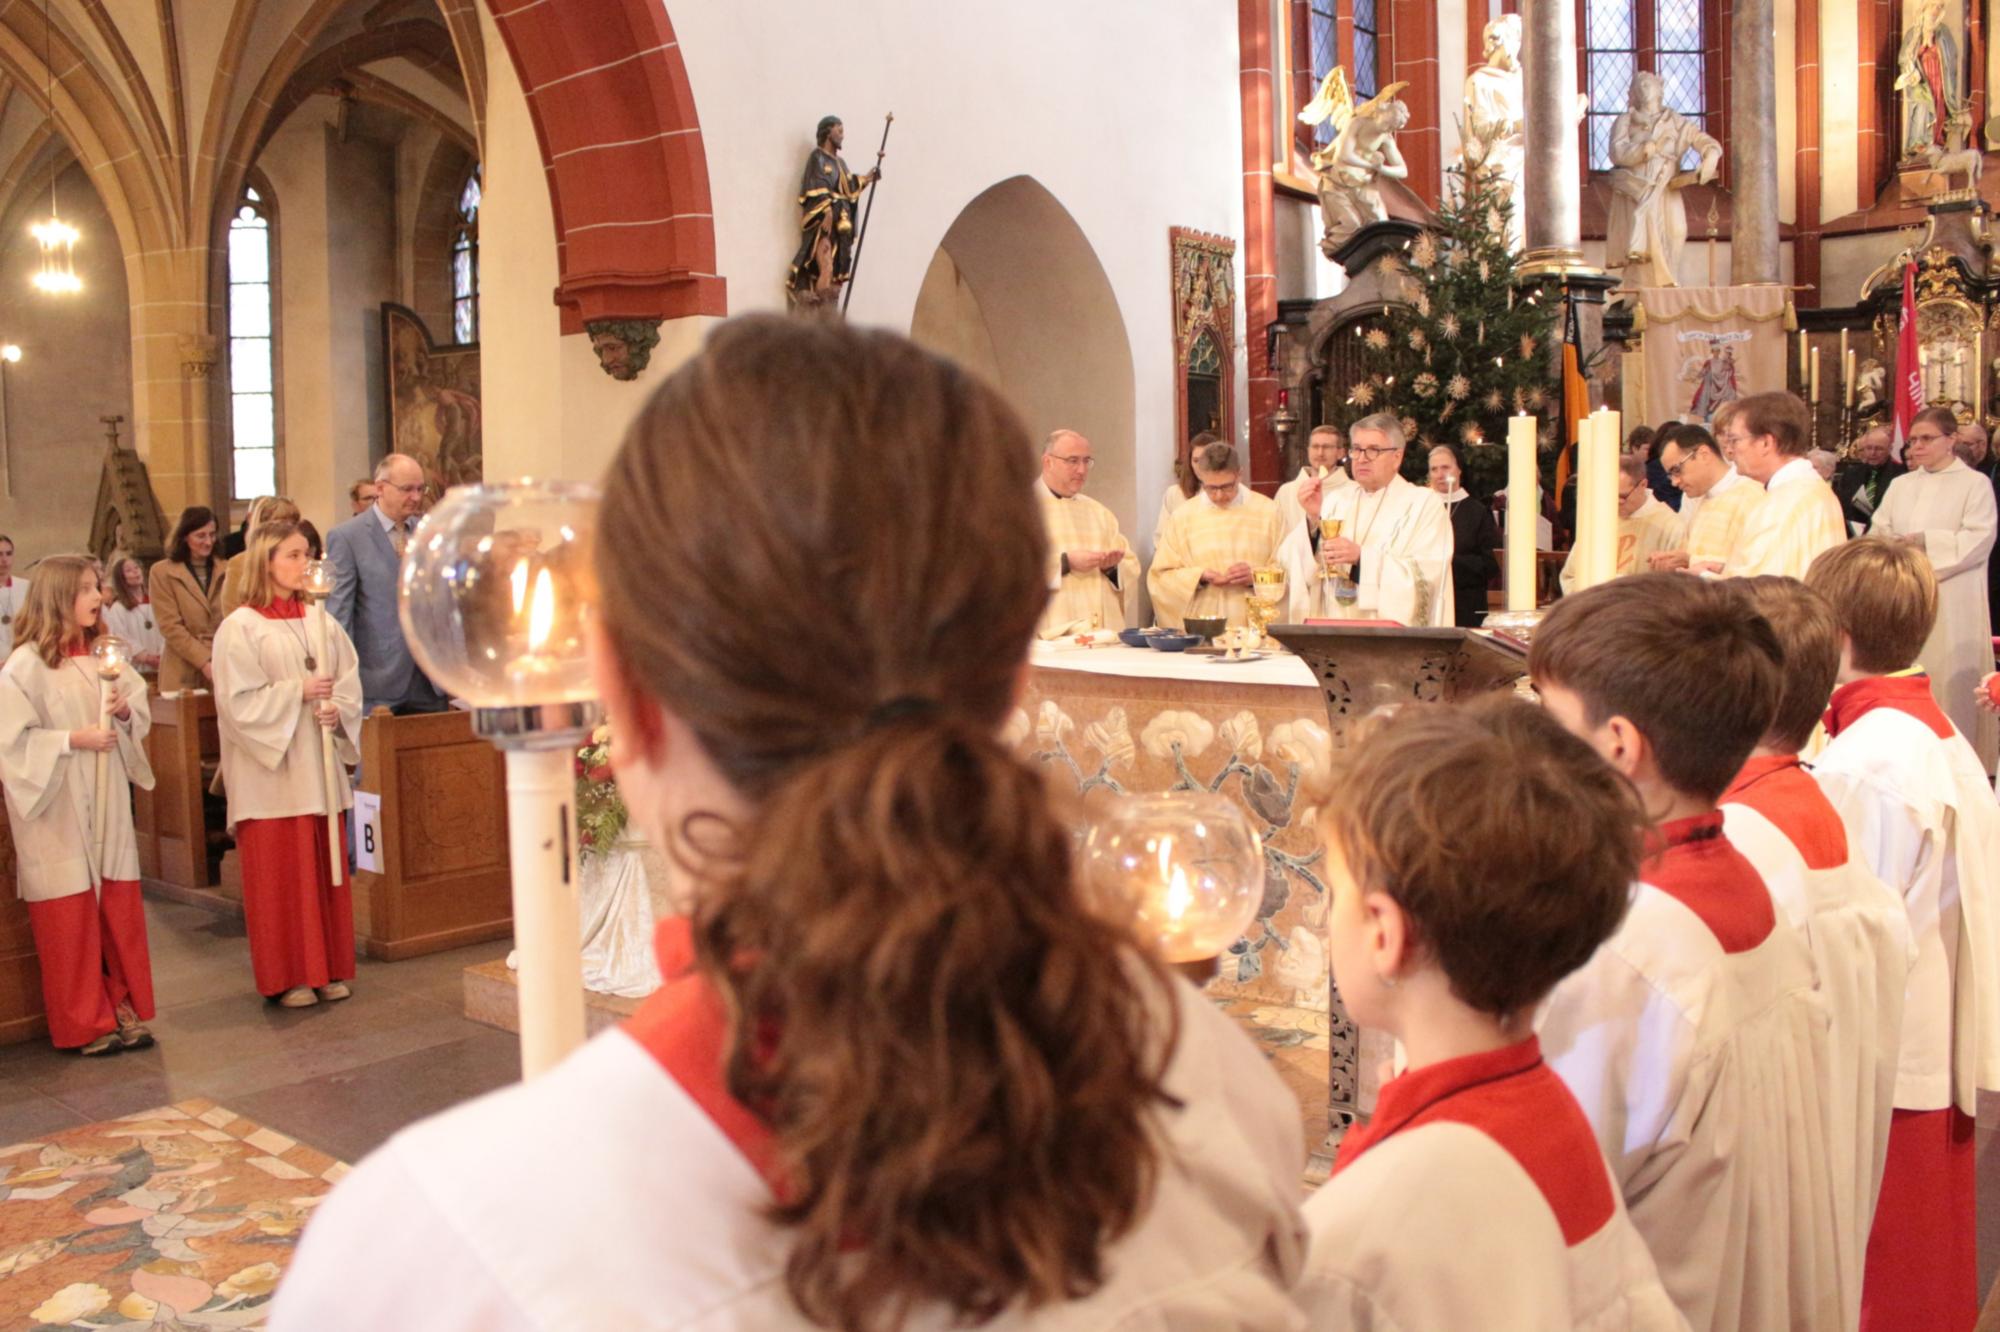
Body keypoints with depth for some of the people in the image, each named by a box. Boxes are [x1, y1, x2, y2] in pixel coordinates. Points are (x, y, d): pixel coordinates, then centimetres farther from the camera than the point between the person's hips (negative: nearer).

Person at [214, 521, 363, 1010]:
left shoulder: (320, 621, 8)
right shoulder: (240, 627, -6)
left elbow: (350, 680, 8)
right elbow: (238, 700, -11)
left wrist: (337, 709, -10)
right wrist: (298, 691, -16)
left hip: (320, 766, 5)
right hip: (270, 770, -5)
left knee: (326, 868, 9)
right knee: (280, 873, 1)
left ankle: (328, 969, 19)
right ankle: (288, 976, 10)